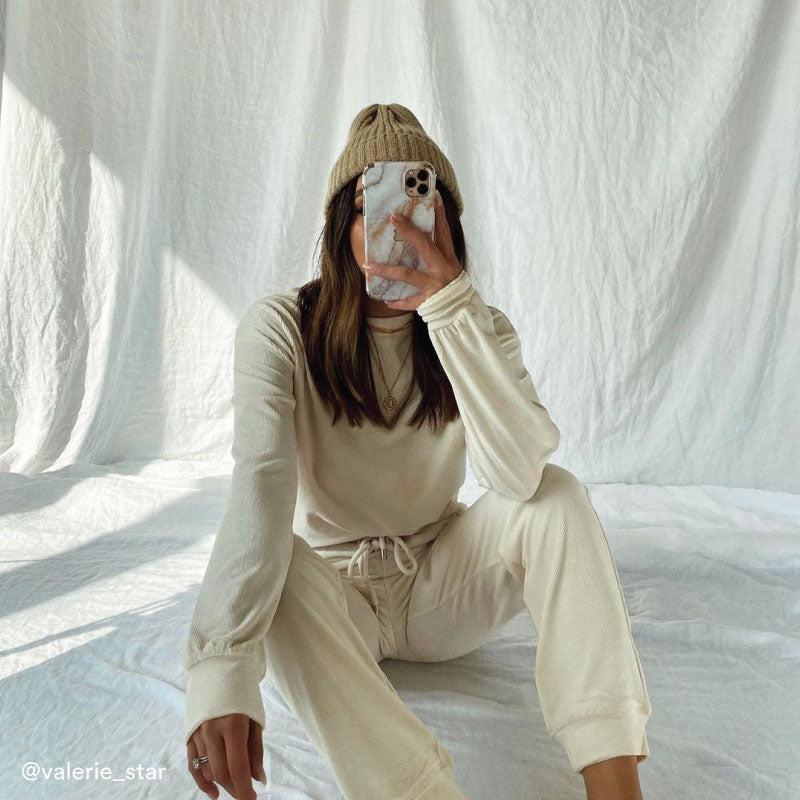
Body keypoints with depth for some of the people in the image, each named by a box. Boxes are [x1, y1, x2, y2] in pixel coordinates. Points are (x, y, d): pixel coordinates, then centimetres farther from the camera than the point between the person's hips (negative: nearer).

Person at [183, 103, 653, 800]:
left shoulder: (476, 328, -7)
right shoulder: (282, 327, -14)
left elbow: (517, 475, -26)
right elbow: (260, 483, -30)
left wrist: (449, 300, -32)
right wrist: (222, 668, -44)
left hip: (437, 585, 2)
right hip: (328, 593, -1)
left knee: (557, 496, -23)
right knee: (276, 564, -34)